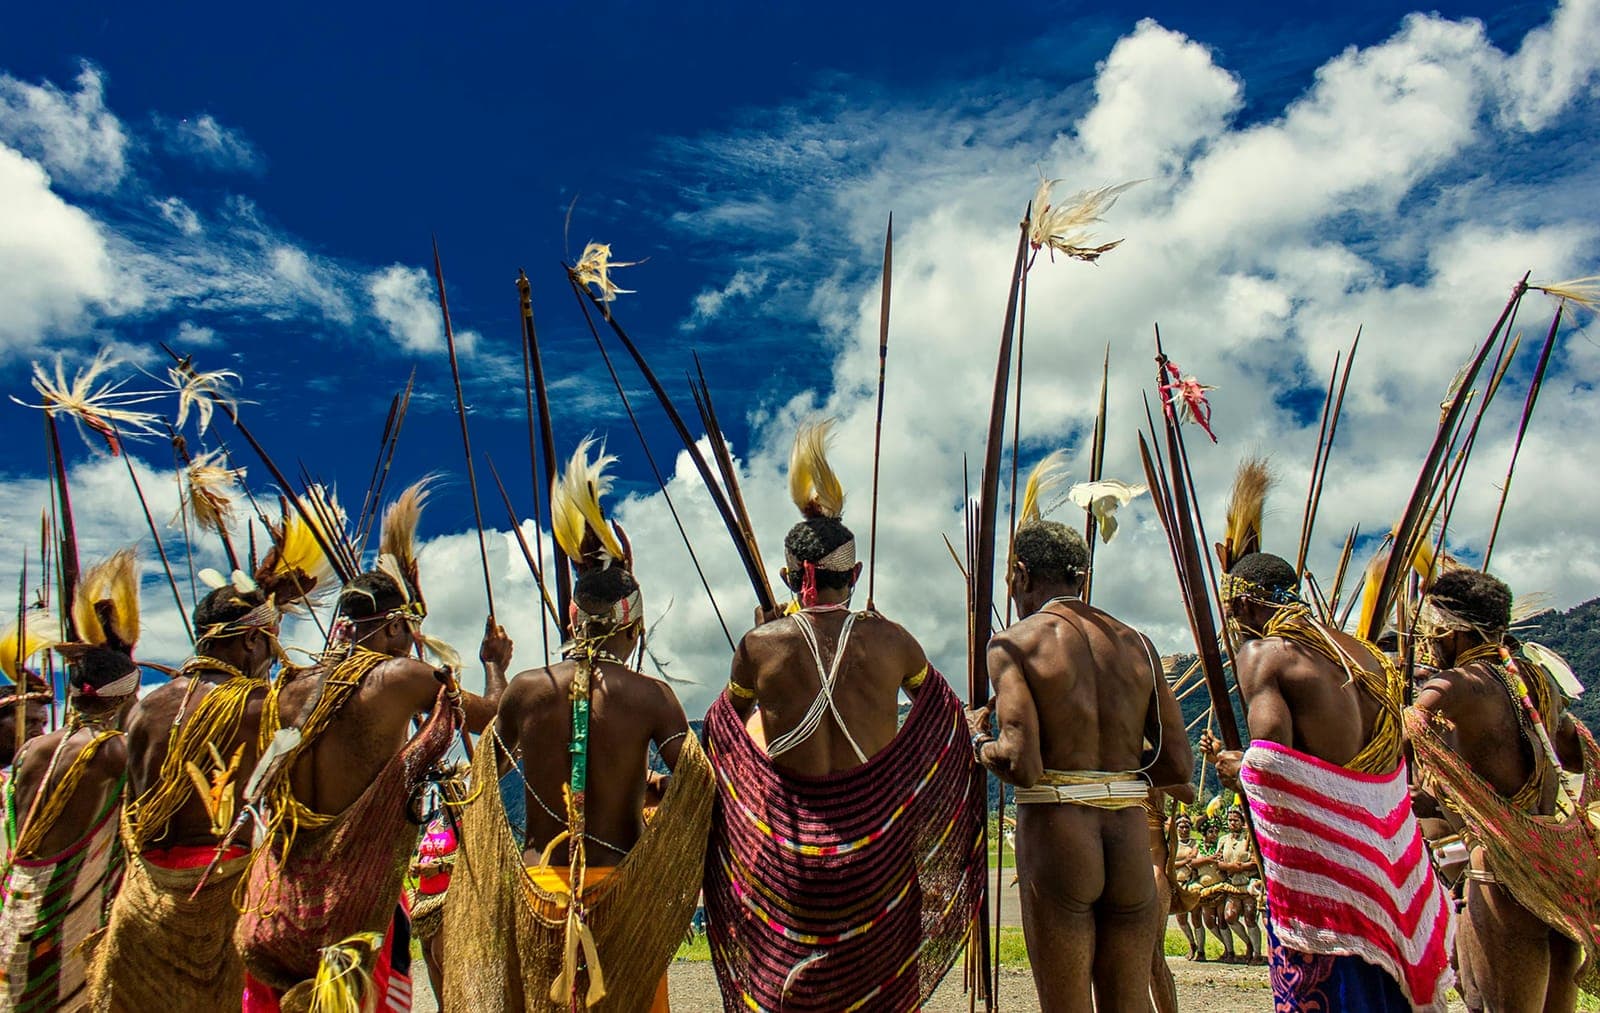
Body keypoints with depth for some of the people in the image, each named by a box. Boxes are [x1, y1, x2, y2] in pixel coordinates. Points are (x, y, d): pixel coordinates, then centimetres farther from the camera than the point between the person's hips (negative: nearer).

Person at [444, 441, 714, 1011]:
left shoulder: (526, 688, -5)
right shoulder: (651, 697, -12)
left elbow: (488, 771, 10)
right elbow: (698, 786, -13)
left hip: (536, 887, 2)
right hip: (621, 892, -2)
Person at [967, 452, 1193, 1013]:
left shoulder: (1014, 643, -6)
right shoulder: (1136, 642, 9)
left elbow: (1023, 766, -16)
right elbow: (1178, 764, 6)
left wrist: (979, 741, 4)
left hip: (1055, 834, -4)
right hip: (1131, 839, 5)